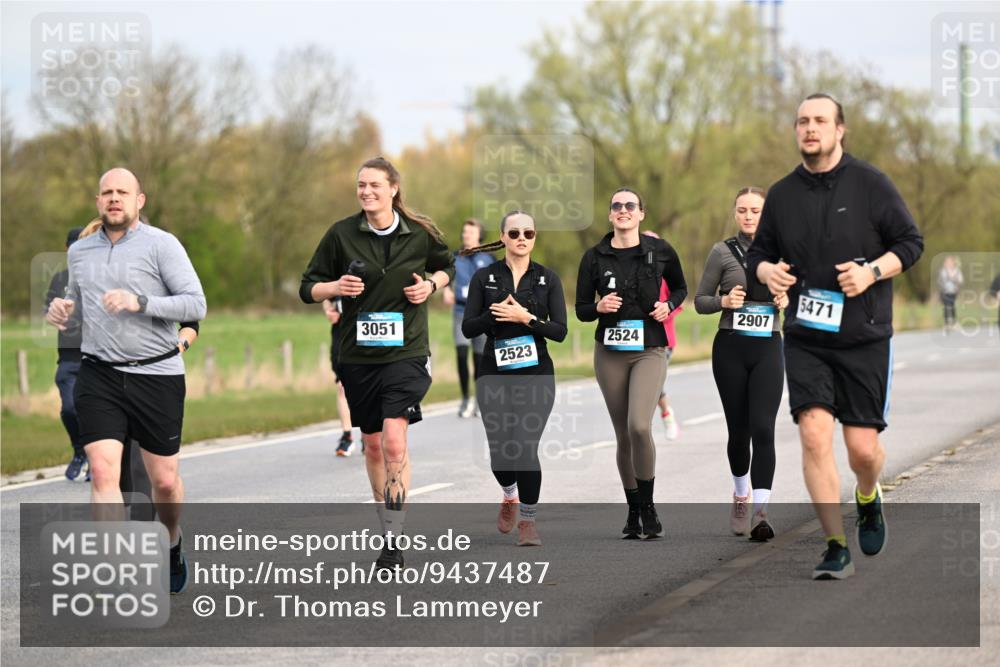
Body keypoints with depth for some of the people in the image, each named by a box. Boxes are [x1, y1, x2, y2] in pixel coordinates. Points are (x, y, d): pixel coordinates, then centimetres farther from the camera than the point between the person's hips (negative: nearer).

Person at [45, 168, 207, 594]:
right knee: (104, 472, -14)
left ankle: (172, 546, 39)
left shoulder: (161, 245, -5)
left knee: (164, 480, 8)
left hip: (157, 375, -2)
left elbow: (196, 305, -11)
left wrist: (140, 302, -24)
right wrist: (61, 310, 2)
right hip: (99, 376, 2)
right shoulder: (80, 251, 10)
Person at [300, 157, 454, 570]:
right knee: (372, 444, 12)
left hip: (406, 352, -2)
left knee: (394, 441, -17)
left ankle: (393, 542, -17)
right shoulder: (341, 234, -1)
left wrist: (431, 285, -1)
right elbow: (308, 288, 4)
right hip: (358, 354, 2)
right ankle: (387, 524, 30)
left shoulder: (420, 234, -1)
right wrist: (336, 287, -16)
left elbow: (446, 266, 20)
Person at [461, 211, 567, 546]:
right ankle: (510, 496, 37)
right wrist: (494, 314, -17)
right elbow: (468, 328, -1)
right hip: (495, 375, 1)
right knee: (500, 453, 2)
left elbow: (560, 331, -3)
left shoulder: (548, 279, 4)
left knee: (525, 448, -14)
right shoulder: (484, 277, 4)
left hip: (535, 374, -1)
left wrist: (525, 317, -16)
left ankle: (528, 521, 2)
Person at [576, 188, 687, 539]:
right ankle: (633, 510, 20)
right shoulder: (594, 257, 1)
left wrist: (669, 306, -4)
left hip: (649, 352, -2)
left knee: (640, 427, -20)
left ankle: (648, 506, -4)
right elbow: (581, 310, 5)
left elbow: (680, 287, 16)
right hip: (610, 353, 2)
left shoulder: (660, 251, 0)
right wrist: (599, 306, -17)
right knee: (624, 435, 6)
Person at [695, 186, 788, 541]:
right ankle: (741, 496, 32)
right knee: (739, 430, 6)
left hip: (768, 349, 0)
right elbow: (700, 301, 5)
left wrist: (787, 301, -5)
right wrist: (724, 301, -15)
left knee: (763, 429, -12)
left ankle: (760, 512, -16)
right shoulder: (722, 252, 2)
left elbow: (795, 291, 18)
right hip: (731, 349, 0)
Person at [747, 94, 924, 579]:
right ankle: (836, 548, -8)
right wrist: (765, 270, -7)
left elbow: (911, 242, 0)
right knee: (814, 434, -14)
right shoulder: (782, 194, 5)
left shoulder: (870, 184, -3)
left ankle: (868, 497, 36)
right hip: (805, 338, 2)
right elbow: (759, 251, 16)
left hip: (864, 337, -2)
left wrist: (872, 271, -16)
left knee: (862, 447, -1)